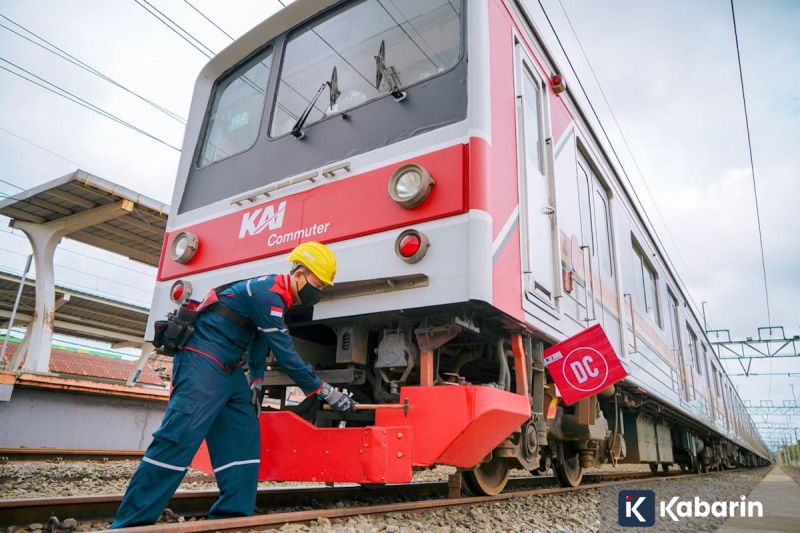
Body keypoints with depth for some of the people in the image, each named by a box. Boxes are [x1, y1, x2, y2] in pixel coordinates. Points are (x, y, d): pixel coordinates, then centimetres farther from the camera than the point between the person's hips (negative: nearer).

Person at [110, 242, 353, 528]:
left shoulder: (274, 296, 10)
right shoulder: (267, 294, -21)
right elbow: (286, 355, -22)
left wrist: (256, 381, 14)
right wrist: (326, 392, -16)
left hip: (229, 371, 10)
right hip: (202, 362, -10)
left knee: (243, 437, 5)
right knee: (180, 438, -13)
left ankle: (232, 515, 9)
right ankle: (130, 523, -4)